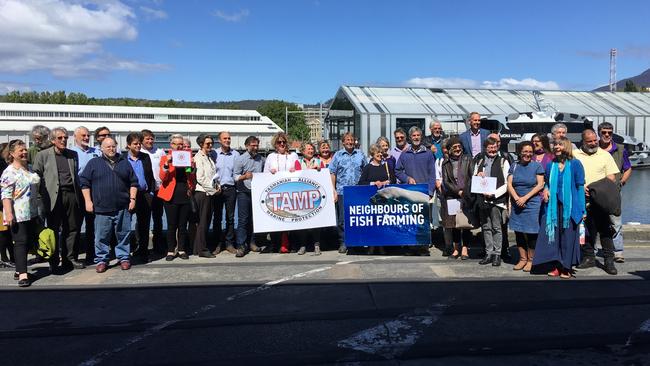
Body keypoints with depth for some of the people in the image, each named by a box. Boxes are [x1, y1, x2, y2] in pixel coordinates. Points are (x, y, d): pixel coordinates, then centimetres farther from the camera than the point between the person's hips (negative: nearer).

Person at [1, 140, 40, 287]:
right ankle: (22, 274, -3)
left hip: (32, 213, 7)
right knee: (20, 242, -6)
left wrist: (38, 209, 23)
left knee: (29, 241, 11)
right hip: (18, 214, -7)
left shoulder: (30, 168, 11)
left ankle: (20, 269, 22)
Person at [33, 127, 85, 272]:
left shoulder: (73, 154, 13)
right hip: (54, 197, -3)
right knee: (53, 230, 4)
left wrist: (79, 194, 9)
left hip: (71, 195, 3)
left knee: (72, 228, 6)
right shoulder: (42, 155, 3)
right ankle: (54, 262, 13)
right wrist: (43, 195, -7)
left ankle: (69, 259, 16)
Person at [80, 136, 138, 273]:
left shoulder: (124, 163, 12)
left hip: (122, 208, 1)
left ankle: (124, 258, 18)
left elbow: (133, 182, 12)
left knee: (123, 234, 6)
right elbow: (84, 182, 3)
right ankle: (101, 260, 15)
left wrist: (132, 199, 2)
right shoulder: (94, 163, 6)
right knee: (102, 236, 4)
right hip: (102, 208, -1)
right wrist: (88, 201, -4)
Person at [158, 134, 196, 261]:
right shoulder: (165, 158, 5)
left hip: (185, 196, 2)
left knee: (183, 225, 6)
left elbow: (192, 179, 13)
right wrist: (167, 164, -20)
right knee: (172, 225, 1)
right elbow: (162, 178, -6)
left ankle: (182, 250, 15)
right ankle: (170, 251, 9)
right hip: (171, 196, -2)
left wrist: (192, 167, -6)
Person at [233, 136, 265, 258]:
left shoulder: (261, 159, 13)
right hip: (244, 193, -4)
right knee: (243, 219, -6)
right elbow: (235, 176, -5)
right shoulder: (240, 159, 0)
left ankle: (251, 242, 19)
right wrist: (245, 176, -22)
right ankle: (241, 246, -5)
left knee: (254, 219, 8)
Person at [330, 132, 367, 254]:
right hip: (342, 192, -1)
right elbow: (332, 173, 4)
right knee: (342, 219, 0)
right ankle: (343, 243, 8)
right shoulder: (338, 155, 6)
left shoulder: (360, 154, 10)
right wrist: (334, 191, -3)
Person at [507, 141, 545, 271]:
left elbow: (540, 185, -6)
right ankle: (522, 258, 17)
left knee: (531, 233, -1)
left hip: (532, 204, -3)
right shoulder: (514, 166, 10)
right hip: (517, 205, 3)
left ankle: (531, 260, 11)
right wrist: (517, 198, -12)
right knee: (518, 232, 6)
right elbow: (509, 184, 4)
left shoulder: (537, 166, 1)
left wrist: (525, 197, -13)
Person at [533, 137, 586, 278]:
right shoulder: (551, 165, 7)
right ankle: (556, 266, 12)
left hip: (569, 207, -3)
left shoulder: (575, 164, -4)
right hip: (553, 207, 4)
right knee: (553, 235, 3)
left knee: (568, 236, 2)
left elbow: (580, 187, -4)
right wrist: (546, 189, 0)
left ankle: (566, 268, 12)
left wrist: (581, 209, -7)